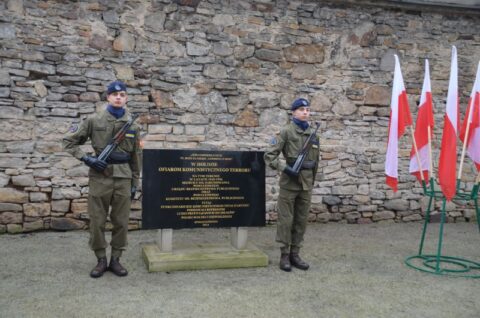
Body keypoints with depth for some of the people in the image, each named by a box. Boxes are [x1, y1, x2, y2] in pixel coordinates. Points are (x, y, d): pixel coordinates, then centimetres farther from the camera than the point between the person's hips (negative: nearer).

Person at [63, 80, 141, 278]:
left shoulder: (132, 125, 8)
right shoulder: (94, 121, 1)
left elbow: (136, 157, 12)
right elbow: (69, 141, 4)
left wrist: (135, 183, 9)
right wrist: (86, 159, -9)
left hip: (123, 178, 2)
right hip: (99, 177, -2)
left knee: (121, 222, 6)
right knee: (97, 221, 3)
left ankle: (116, 260, 19)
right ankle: (101, 260, 18)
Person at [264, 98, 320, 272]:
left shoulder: (313, 133, 10)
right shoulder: (286, 131, -5)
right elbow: (269, 156, -9)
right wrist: (286, 168, -18)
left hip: (307, 184, 5)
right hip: (289, 182, -5)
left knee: (301, 220, 9)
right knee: (286, 220, 1)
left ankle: (295, 254, 20)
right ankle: (284, 256, 11)